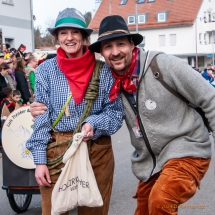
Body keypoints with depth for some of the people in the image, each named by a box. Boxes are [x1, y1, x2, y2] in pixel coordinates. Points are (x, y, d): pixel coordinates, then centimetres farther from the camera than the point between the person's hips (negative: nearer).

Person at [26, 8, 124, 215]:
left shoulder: (103, 70, -1)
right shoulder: (45, 70, 1)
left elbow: (116, 111, 1)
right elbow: (41, 118, 0)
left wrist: (94, 124, -18)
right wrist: (39, 159, -6)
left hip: (97, 150, 1)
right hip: (56, 151, 0)